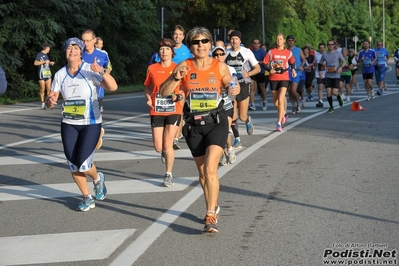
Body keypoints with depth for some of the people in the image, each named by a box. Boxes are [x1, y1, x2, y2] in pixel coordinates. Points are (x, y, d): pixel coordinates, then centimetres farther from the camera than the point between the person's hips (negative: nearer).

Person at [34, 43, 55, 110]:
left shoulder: (46, 55, 17)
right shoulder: (39, 54, -7)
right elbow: (35, 63, -19)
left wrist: (50, 63, 17)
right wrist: (44, 61, -19)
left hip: (48, 74, 7)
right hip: (42, 74, -7)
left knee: (48, 89, 1)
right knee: (42, 89, 0)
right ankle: (43, 103, 7)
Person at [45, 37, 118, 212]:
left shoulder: (90, 70, -13)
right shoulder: (60, 74, -1)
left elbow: (113, 87, -23)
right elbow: (50, 100, 1)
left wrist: (102, 72, -40)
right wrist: (50, 101, -23)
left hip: (91, 124, -4)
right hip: (69, 125, 4)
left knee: (83, 164, -12)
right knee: (73, 166, 3)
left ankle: (98, 179, 23)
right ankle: (87, 198, 23)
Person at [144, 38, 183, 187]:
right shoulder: (152, 68, 2)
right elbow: (147, 87, 13)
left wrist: (180, 96, -14)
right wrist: (148, 99, -6)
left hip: (174, 111, -2)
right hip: (157, 111, 2)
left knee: (167, 144, -6)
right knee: (158, 147, 0)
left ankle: (169, 175, 10)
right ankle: (165, 152, 38)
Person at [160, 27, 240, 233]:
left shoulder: (220, 67, -3)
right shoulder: (184, 67, -3)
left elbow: (230, 86, 12)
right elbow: (164, 93, -7)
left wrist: (234, 90, -11)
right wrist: (175, 78, -25)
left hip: (216, 122, -2)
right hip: (193, 125, 2)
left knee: (210, 168, -17)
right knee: (202, 171, 13)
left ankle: (210, 216, -14)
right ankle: (213, 206, 36)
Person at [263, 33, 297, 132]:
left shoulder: (288, 53, 4)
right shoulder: (271, 52, 2)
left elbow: (292, 62, 21)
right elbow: (265, 63, 3)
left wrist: (293, 70, 3)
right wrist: (269, 69, -15)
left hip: (284, 78, -2)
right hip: (273, 78, 2)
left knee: (280, 100, -17)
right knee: (275, 102, 11)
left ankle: (279, 124, -16)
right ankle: (283, 114, 42)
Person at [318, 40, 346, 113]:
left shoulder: (338, 53, -1)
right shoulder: (324, 54, 5)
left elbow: (344, 61, 3)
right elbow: (320, 63, 18)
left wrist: (341, 67, -17)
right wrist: (319, 72, 3)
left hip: (336, 76, -2)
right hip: (327, 76, 2)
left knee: (334, 92, -11)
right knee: (328, 92, -8)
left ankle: (339, 97, 26)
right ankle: (331, 107, 9)